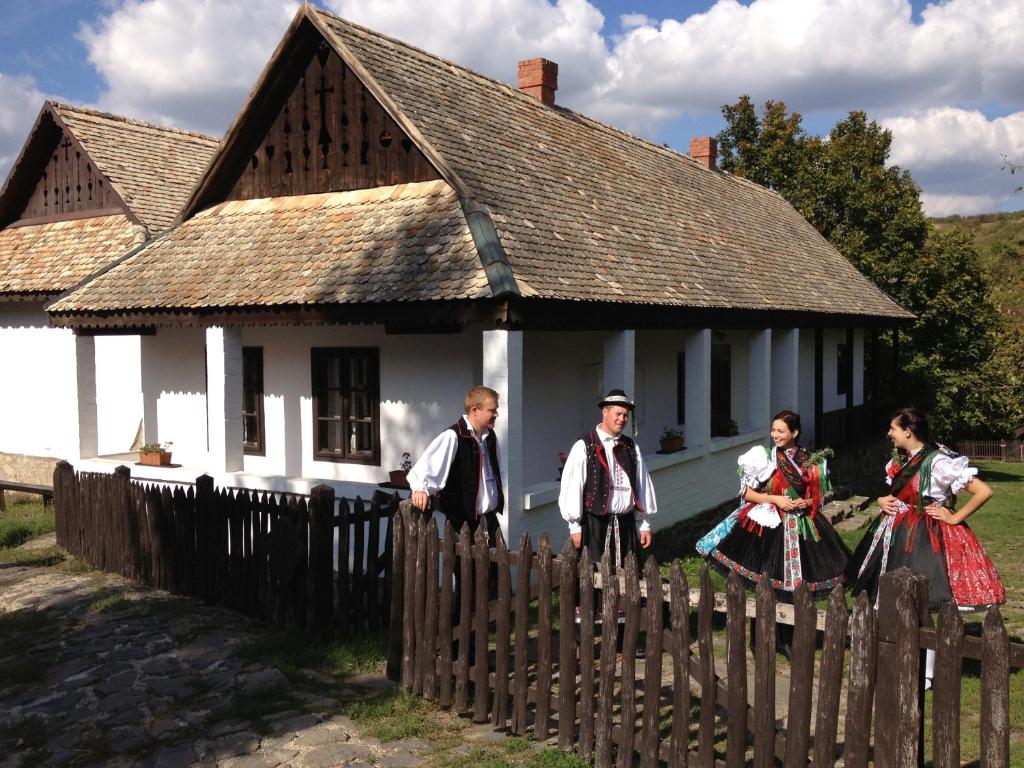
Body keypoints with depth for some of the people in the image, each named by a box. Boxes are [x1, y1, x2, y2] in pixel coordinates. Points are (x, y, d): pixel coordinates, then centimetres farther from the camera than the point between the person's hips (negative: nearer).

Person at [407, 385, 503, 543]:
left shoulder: (490, 436, 7)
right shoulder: (453, 437, -16)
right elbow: (429, 464, -29)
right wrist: (421, 488, -46)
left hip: (490, 518, 7)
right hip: (465, 521, -7)